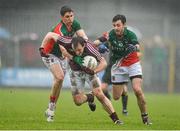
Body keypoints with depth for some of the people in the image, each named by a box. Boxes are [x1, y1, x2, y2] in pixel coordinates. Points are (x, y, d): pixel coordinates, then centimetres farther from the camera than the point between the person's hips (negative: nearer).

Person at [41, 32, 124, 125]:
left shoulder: (89, 49, -35)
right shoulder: (68, 43, -32)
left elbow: (103, 63, -26)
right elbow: (51, 35, -20)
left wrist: (93, 71, -39)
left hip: (88, 70, -2)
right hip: (75, 72, 2)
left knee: (100, 95, -15)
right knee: (78, 101, -2)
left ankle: (115, 119, -3)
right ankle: (89, 98, 35)